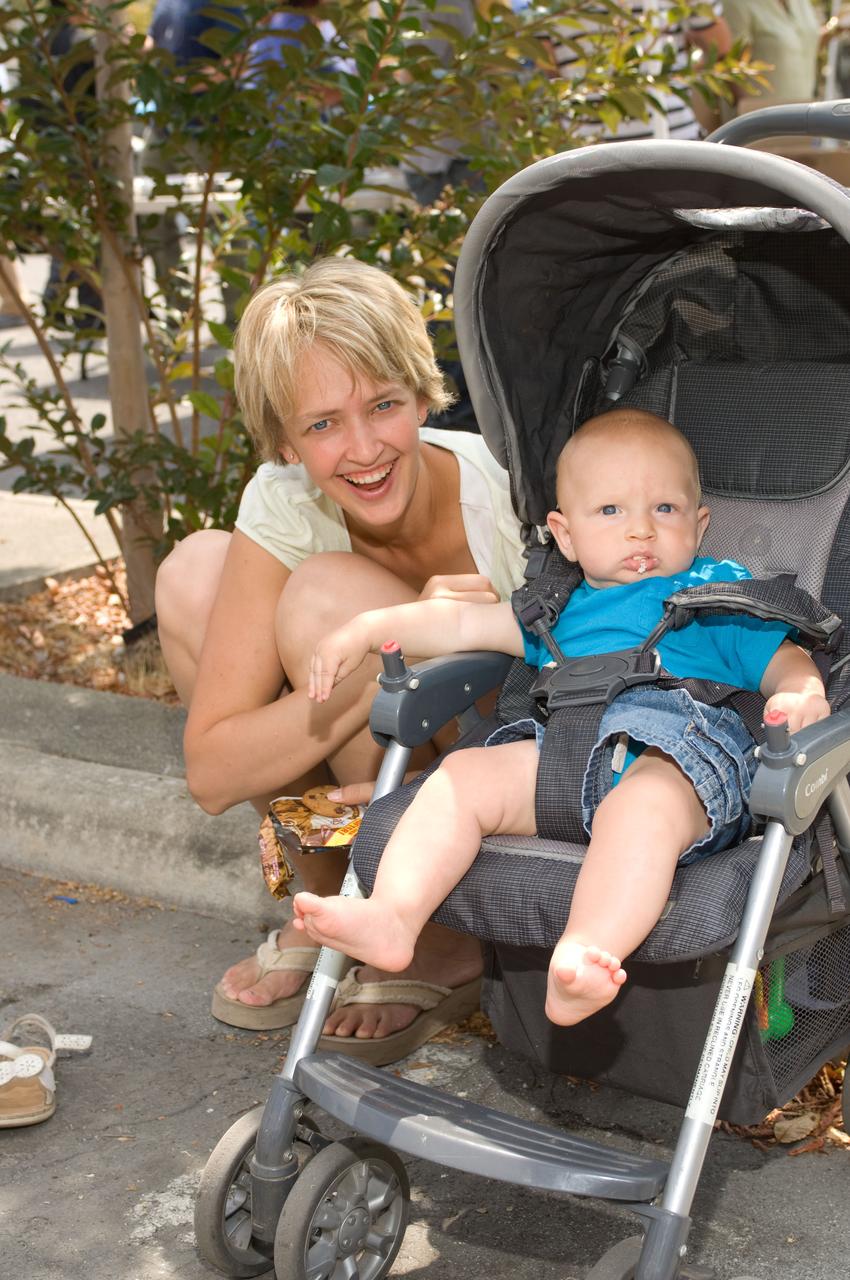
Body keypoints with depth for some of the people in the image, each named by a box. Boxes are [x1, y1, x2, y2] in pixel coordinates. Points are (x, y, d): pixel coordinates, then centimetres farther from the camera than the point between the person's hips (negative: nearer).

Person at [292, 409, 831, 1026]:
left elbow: (787, 661, 16)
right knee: (462, 774, -15)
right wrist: (370, 627, 23)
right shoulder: (559, 611, 33)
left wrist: (804, 696, -9)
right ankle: (392, 915, -31)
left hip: (681, 755, -5)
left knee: (640, 805, -38)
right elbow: (461, 623, 33)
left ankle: (579, 962, -56)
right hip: (561, 752, 5)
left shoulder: (721, 592, 23)